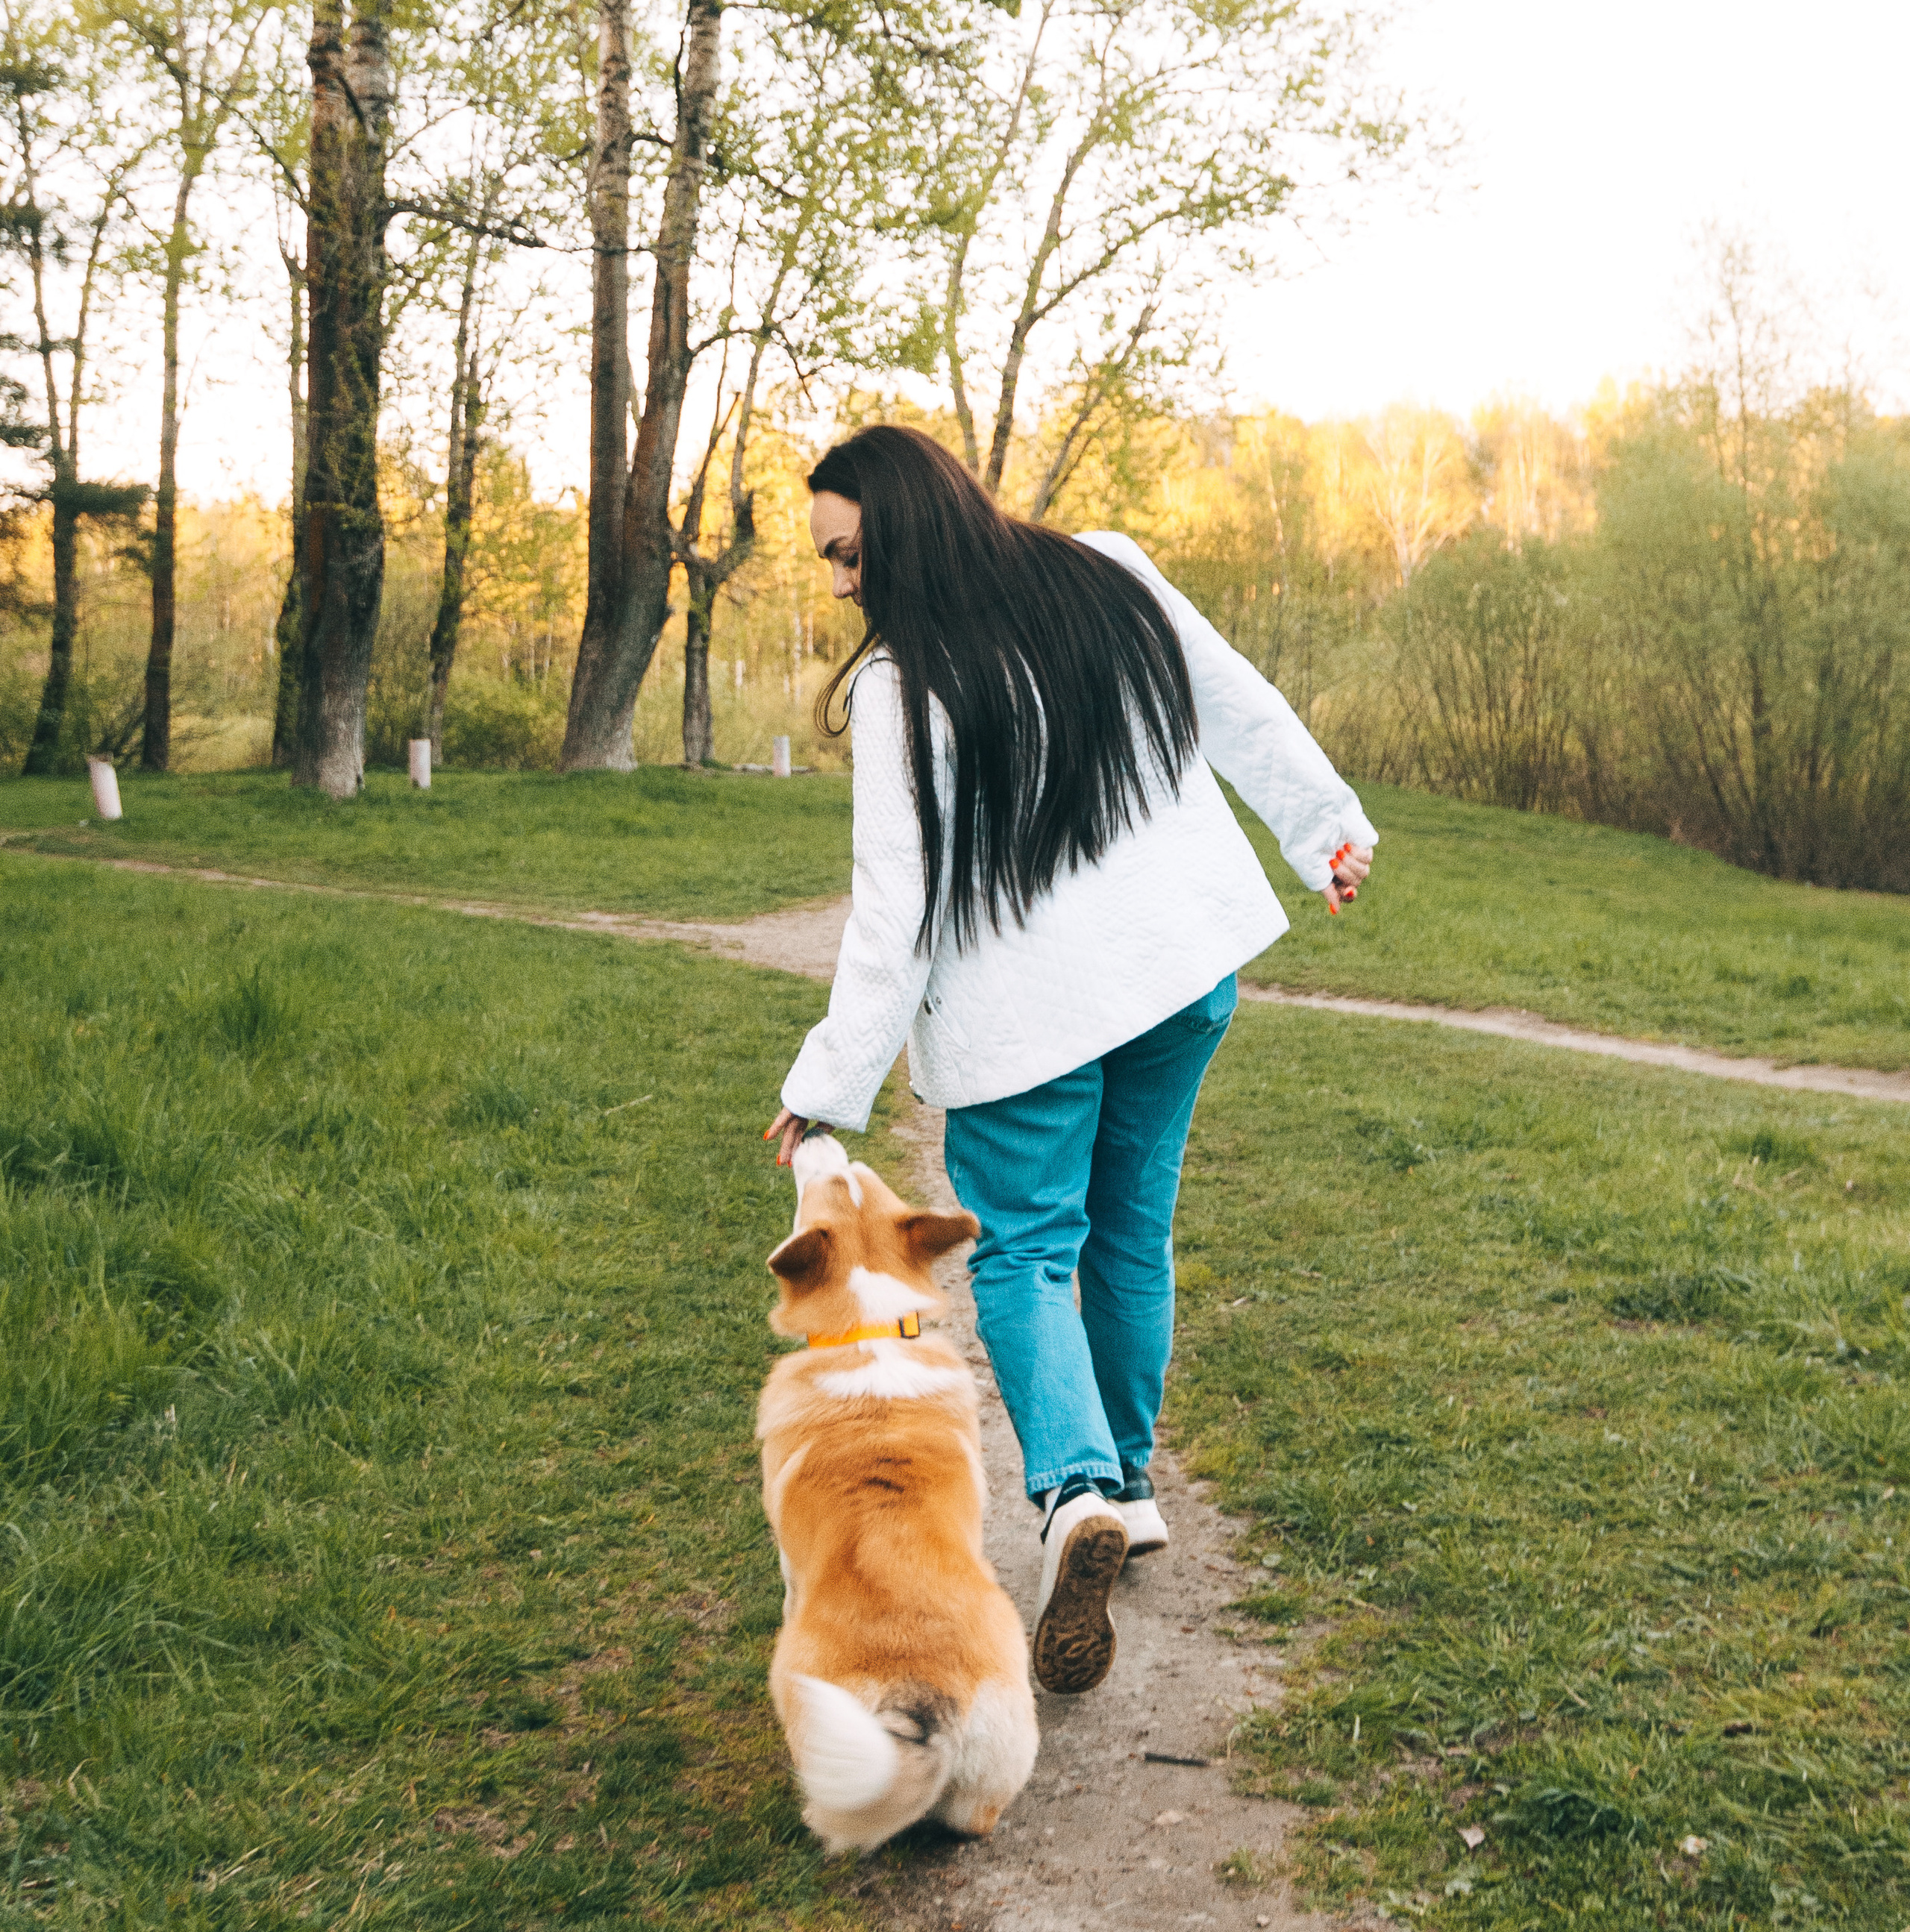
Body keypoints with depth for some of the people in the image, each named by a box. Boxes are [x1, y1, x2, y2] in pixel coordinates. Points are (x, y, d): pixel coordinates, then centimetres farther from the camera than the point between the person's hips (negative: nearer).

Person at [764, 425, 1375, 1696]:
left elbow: (898, 910, -17)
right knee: (1133, 1229, 18)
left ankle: (1076, 1494, -18)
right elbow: (1245, 711, 10)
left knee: (1022, 1254, 4)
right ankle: (1129, 1481, 29)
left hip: (1027, 1006, -6)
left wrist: (832, 1087, -10)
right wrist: (1329, 828, 25)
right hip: (1188, 965, 6)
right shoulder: (1114, 579, -1)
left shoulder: (906, 687, -17)